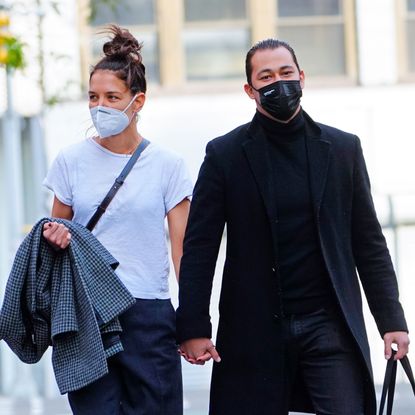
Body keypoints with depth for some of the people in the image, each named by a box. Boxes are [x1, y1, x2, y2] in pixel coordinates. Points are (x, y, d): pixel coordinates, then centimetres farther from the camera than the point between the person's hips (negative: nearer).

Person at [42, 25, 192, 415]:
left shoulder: (166, 165, 2)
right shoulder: (72, 160, 6)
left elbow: (183, 248, 1)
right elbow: (56, 229, 17)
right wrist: (53, 236, -8)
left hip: (149, 314, -1)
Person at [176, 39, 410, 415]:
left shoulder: (343, 149, 8)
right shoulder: (225, 154, 2)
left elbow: (369, 242, 10)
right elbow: (199, 249, 1)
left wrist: (391, 320, 4)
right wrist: (194, 328, -7)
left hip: (329, 325, 1)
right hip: (254, 331, -1)